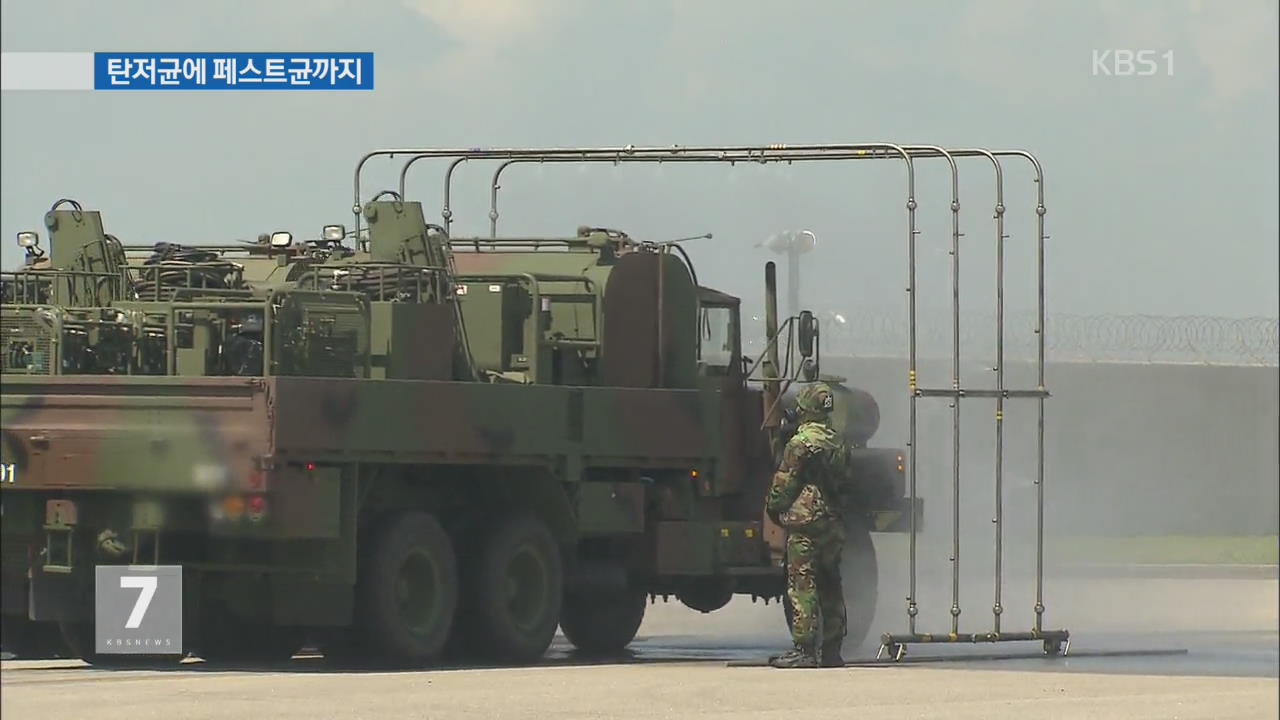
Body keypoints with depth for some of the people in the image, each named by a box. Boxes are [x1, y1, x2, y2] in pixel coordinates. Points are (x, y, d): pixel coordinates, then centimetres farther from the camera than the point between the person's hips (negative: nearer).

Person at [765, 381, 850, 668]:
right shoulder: (838, 444, 11)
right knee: (830, 588, 11)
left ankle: (804, 650, -10)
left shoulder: (800, 443, -12)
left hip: (804, 524, -8)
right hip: (833, 524, 8)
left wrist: (773, 509, 8)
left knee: (802, 587, -7)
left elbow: (783, 486, -8)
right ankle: (831, 650, 14)